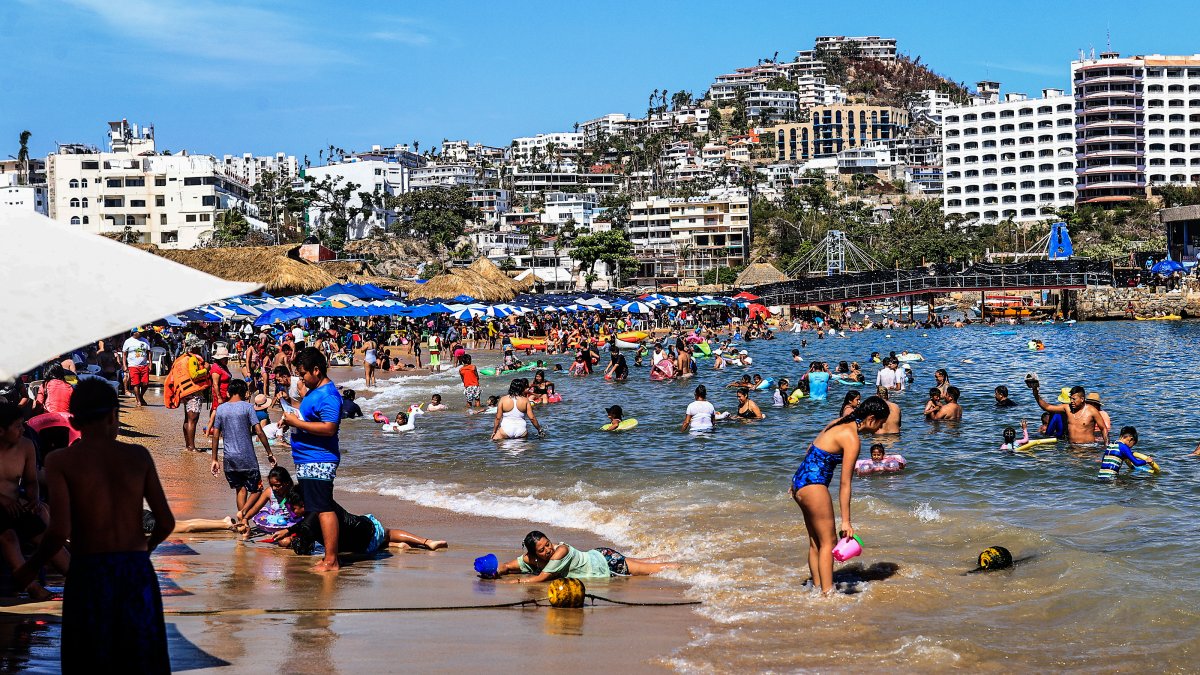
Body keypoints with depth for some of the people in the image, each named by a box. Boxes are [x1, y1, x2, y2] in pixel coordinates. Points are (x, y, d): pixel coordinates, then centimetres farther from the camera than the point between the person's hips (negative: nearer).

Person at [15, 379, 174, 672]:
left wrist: (29, 568, 3)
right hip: (138, 572, 2)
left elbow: (60, 530, -13)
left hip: (89, 574, -2)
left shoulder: (60, 460, -3)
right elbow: (166, 522, 3)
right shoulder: (138, 455, 4)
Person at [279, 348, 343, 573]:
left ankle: (331, 561, -8)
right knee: (320, 509, 13)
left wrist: (297, 423, -21)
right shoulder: (314, 391, 17)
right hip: (307, 462, 11)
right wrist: (291, 420, 11)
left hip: (318, 463, -11)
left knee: (323, 510, -9)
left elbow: (329, 428, -26)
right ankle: (330, 557, 19)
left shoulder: (328, 395, -17)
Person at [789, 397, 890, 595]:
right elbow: (845, 484, -17)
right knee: (828, 542, -3)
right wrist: (846, 521, -14)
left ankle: (817, 588, 20)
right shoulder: (852, 439, -16)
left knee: (816, 541, 15)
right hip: (813, 485, -9)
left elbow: (812, 449, 21)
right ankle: (827, 593, -4)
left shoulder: (839, 423, 10)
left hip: (800, 480, 9)